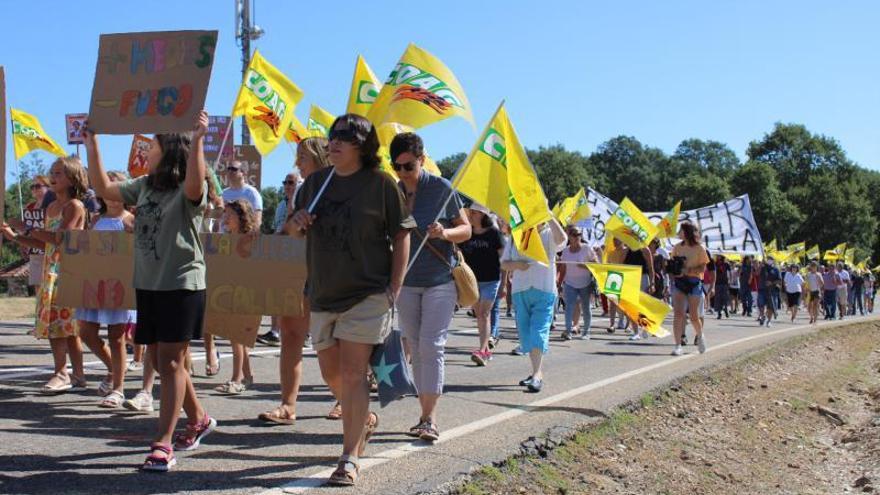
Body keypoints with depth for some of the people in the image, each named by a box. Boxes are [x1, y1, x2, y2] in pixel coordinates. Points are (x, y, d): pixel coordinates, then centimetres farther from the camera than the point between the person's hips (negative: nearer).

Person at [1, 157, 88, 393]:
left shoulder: (74, 205, -9)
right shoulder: (51, 207, 17)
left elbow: (60, 238, -19)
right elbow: (45, 244, 18)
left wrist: (35, 232, -4)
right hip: (51, 271, 9)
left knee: (56, 322, -8)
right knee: (68, 326, 8)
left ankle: (61, 374, -1)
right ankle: (78, 377, 12)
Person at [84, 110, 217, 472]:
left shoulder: (189, 190, -11)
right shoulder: (143, 186, 13)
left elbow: (195, 184, -34)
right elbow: (104, 189, 16)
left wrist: (197, 140, -43)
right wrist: (92, 146, 10)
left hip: (182, 285, -8)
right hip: (148, 285, 8)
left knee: (170, 362, -7)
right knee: (162, 362, 15)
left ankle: (163, 443, -4)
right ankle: (198, 419, 34)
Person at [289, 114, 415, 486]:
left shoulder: (381, 184, -6)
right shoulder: (315, 182, 9)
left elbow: (401, 236, -4)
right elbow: (296, 231, 20)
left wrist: (395, 288, -10)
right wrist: (296, 223, -5)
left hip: (367, 294, -6)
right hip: (324, 293, 6)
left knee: (352, 372, -9)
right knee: (330, 372, 14)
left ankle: (349, 459, -3)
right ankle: (365, 419, 41)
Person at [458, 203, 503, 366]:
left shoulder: (494, 233, -5)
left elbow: (503, 258, -3)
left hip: (490, 280, -5)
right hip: (472, 280, 5)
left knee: (484, 315, -12)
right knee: (478, 315, 11)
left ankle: (482, 351, -19)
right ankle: (486, 350, 22)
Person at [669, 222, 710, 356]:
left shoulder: (699, 249, -5)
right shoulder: (677, 247, 7)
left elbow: (702, 268, -8)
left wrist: (687, 271, -21)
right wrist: (672, 268, -7)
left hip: (694, 283, -3)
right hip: (679, 282, 3)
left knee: (693, 316, 5)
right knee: (678, 314, -10)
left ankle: (700, 336, 36)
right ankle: (678, 345, -10)